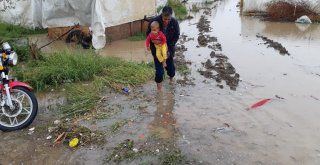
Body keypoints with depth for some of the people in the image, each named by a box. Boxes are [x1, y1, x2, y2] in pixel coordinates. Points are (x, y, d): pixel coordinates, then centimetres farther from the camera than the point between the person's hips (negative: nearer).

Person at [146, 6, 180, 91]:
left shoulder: (174, 22, -19)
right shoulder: (155, 21, -22)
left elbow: (176, 36, -9)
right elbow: (148, 33, -10)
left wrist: (169, 46, -18)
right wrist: (153, 40, -29)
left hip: (169, 47, 2)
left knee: (170, 62, 18)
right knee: (158, 64, 2)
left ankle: (171, 76, 44)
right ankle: (159, 81, 18)